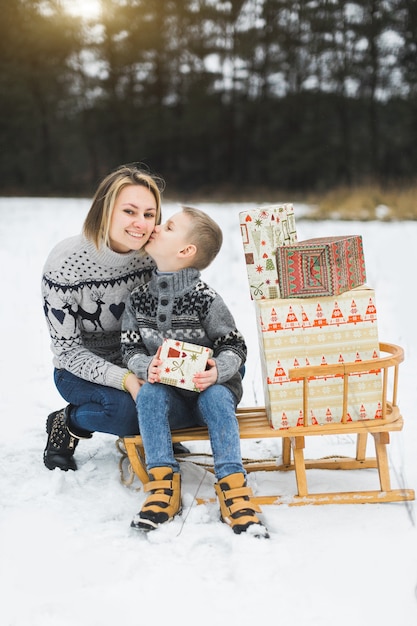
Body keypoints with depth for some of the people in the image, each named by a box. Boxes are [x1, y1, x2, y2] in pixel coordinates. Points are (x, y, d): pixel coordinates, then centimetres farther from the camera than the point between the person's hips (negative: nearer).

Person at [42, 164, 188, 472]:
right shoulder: (65, 263, -23)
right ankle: (67, 423, -3)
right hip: (81, 372, -5)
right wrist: (124, 379, -33)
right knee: (132, 408, -36)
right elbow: (67, 349, -19)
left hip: (138, 364, 5)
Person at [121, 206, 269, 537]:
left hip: (209, 389, -2)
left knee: (216, 396, -33)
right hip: (167, 393, 3)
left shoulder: (206, 299, -10)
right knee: (148, 394, -27)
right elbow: (130, 349, 4)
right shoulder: (138, 299, 2)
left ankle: (233, 486, -34)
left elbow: (234, 347, -7)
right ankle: (164, 483, -29)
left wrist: (217, 371, -28)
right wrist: (147, 367, -19)